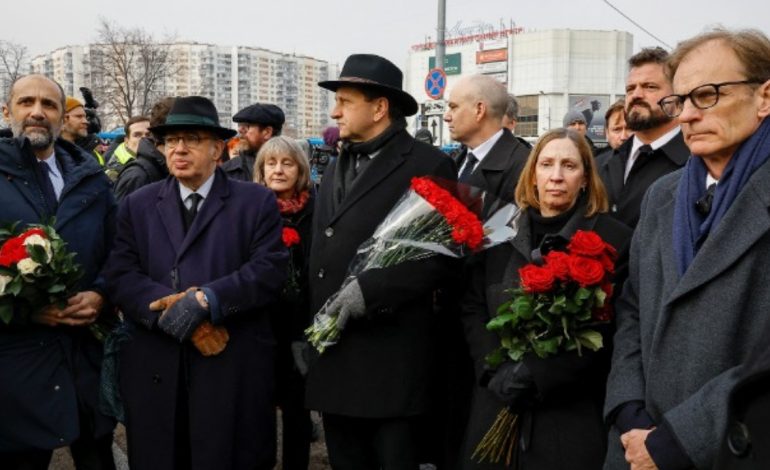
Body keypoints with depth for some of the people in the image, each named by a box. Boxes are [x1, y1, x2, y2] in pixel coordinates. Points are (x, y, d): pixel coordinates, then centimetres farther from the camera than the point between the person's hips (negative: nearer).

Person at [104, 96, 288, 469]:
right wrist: (172, 307, -17)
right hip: (155, 370, 2)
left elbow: (269, 270, -8)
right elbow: (121, 276, 0)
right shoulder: (137, 205, 12)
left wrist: (206, 300, -21)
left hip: (234, 371, -2)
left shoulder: (257, 202, 4)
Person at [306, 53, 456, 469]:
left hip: (392, 360, -6)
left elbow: (436, 258, -14)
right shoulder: (335, 169, 16)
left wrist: (365, 293, -18)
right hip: (333, 354, 7)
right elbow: (321, 257, 17)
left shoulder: (428, 165, -7)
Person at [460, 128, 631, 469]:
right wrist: (497, 370, -8)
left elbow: (608, 329, -9)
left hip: (572, 413, -3)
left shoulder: (614, 239, -3)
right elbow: (472, 309, 7)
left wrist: (534, 375, -15)